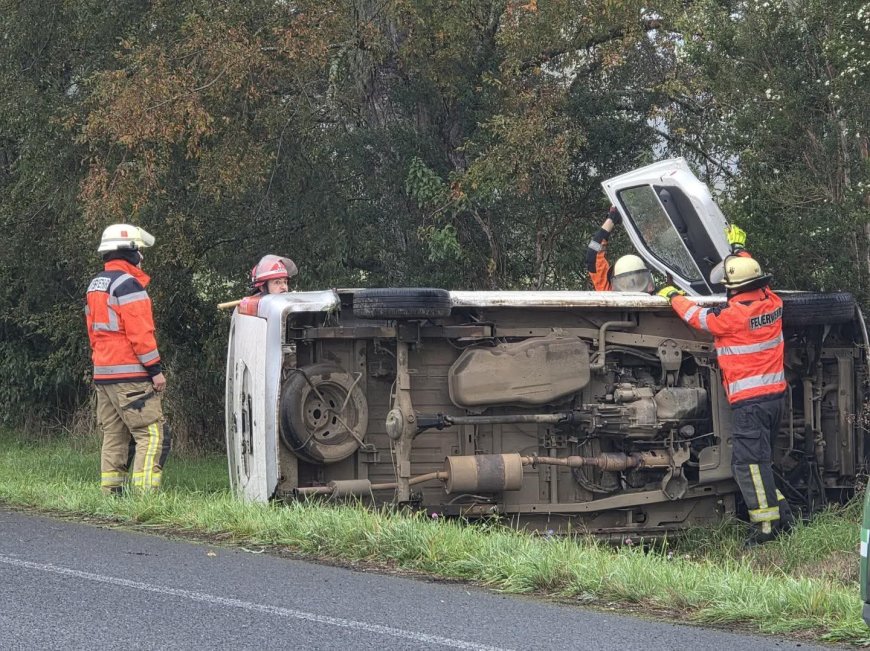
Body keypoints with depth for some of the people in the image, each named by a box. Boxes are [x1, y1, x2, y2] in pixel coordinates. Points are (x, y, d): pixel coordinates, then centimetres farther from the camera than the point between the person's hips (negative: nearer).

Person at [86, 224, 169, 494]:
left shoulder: (96, 285, 17)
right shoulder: (128, 284, -13)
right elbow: (140, 333, -17)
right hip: (130, 374, -9)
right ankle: (144, 491, -19)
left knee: (114, 435, 11)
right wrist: (155, 370, -14)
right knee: (152, 433, -10)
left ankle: (111, 491, 10)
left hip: (103, 372, 9)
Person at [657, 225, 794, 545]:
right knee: (759, 458, 19)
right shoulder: (771, 303, 4)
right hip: (775, 394, 8)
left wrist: (673, 296, 18)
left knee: (749, 462, -7)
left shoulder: (734, 314, -16)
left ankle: (766, 524, -9)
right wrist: (738, 248, 40)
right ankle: (781, 512, 18)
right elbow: (753, 278, 26)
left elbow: (698, 317, 0)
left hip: (750, 400, -8)